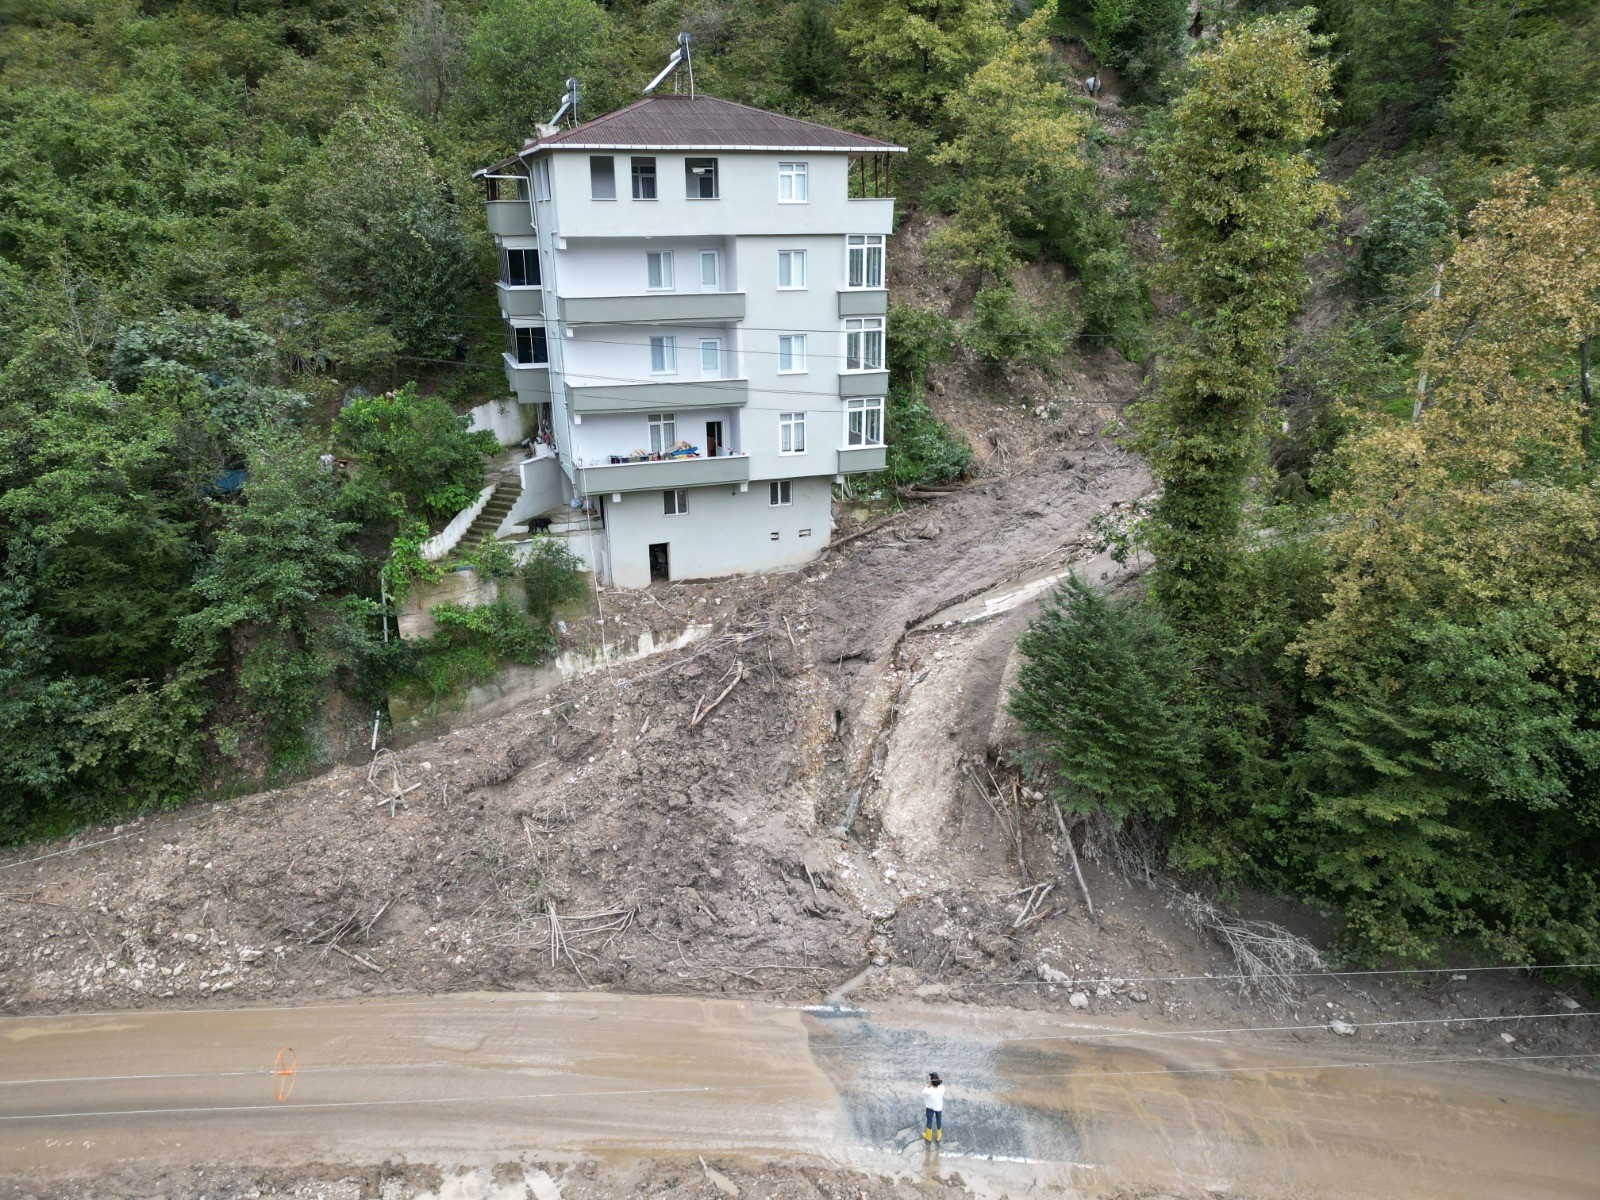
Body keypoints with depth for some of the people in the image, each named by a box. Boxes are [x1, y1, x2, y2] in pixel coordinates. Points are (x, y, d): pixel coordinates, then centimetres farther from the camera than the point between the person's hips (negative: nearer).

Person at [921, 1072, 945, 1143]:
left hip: (930, 1108, -2)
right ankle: (938, 1136, 47)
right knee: (939, 1120, 26)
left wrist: (928, 1085, -22)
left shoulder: (928, 1091, -39)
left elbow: (923, 1093, -15)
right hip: (939, 1108, 2)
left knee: (929, 1121, 22)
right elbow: (941, 1084, -6)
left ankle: (928, 1137, 44)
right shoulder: (942, 1088, -31)